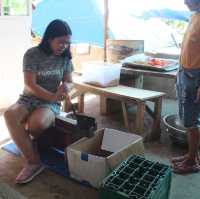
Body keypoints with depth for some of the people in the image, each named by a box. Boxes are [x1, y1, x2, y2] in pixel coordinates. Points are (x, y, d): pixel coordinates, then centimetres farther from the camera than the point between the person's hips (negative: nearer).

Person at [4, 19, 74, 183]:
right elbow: (30, 85, -14)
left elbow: (69, 82, 6)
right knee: (10, 115, -34)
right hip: (28, 99, 0)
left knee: (37, 122, -35)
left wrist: (66, 87, -20)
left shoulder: (65, 58, 1)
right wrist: (53, 96, -25)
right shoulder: (32, 54, -9)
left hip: (51, 103, 0)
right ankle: (34, 161, -26)